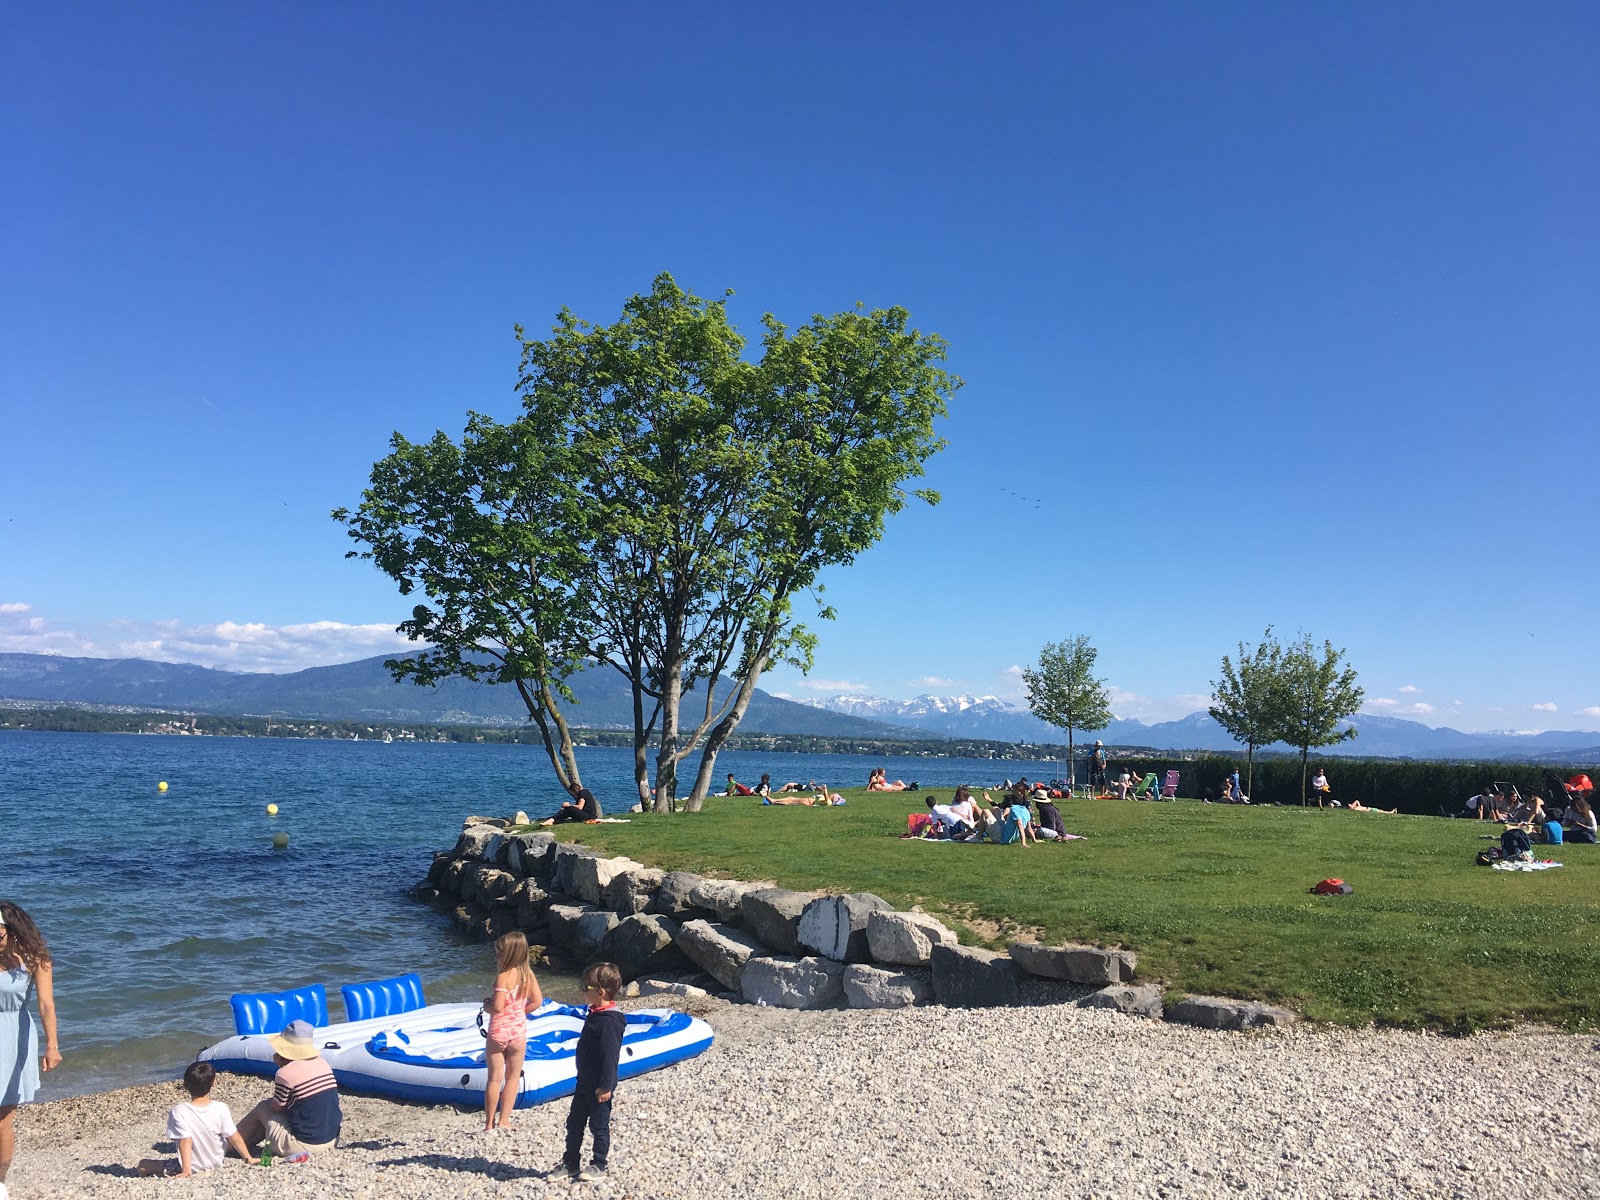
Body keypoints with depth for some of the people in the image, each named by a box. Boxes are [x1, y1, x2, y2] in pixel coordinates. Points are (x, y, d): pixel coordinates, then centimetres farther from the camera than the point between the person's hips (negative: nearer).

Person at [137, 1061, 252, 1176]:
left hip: (193, 1167, -3)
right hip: (216, 1163, 3)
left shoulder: (178, 1111, -18)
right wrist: (248, 1158, 1)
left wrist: (186, 1170, -19)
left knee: (143, 1165, 7)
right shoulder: (221, 1108, -13)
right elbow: (235, 1138, -9)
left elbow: (185, 1142, -22)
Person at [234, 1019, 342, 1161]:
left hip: (303, 1145, -6)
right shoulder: (322, 1063, 3)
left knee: (262, 1108, 14)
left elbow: (276, 1108, 0)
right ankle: (249, 1143, 40)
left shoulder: (285, 1074, -16)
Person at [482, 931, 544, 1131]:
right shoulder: (528, 973, -3)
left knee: (495, 1078, 9)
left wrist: (486, 1006, -4)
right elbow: (537, 1001, 1)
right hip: (519, 1031, 4)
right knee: (513, 1077, 15)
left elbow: (497, 1007, -25)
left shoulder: (503, 976, -19)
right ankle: (503, 1121, 18)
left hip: (498, 1031, -4)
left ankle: (489, 1123, 17)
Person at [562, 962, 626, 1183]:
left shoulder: (609, 1021, -25)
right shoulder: (595, 1014, 7)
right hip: (585, 1082, 10)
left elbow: (610, 1056, -26)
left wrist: (606, 1086, -24)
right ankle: (570, 1163, 30)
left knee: (599, 1126, 7)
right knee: (574, 1123, 17)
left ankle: (598, 1167, 21)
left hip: (599, 1086, -10)